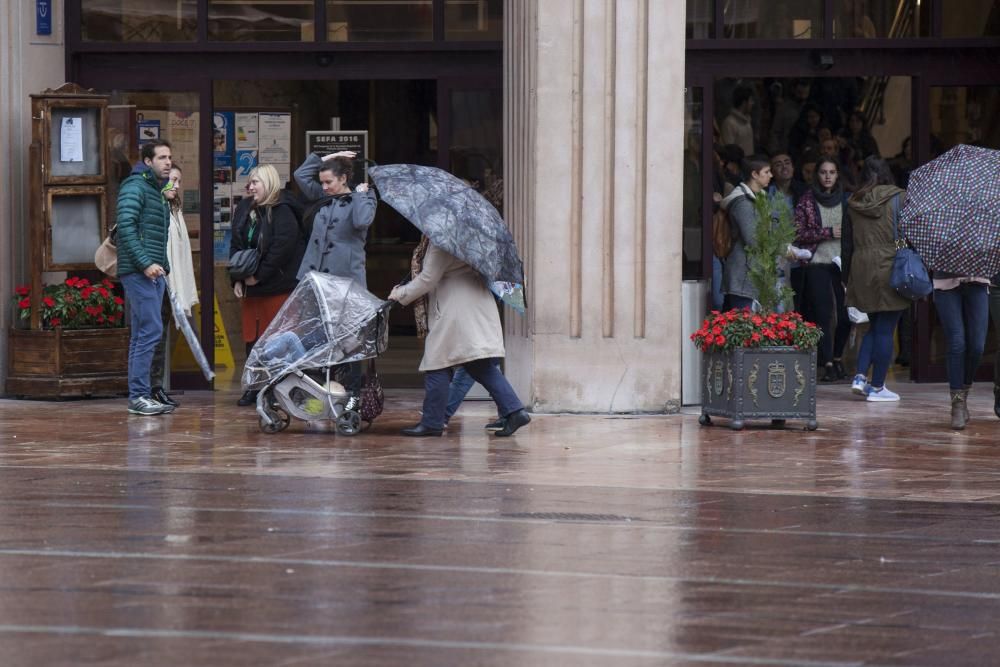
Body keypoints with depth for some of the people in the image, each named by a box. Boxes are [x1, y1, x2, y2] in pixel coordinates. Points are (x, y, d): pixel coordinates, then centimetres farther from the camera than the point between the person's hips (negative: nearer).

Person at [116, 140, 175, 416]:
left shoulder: (158, 190, 21)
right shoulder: (135, 187, -8)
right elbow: (126, 226, -19)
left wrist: (162, 265, 16)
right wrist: (146, 263, -22)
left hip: (153, 271, 10)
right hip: (138, 270, -10)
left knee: (142, 334, 9)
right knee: (150, 330, -13)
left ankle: (140, 395, 11)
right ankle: (138, 395, -12)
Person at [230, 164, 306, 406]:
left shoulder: (282, 213, -14)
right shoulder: (244, 211, 11)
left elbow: (282, 247, -21)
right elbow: (236, 246, 14)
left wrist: (259, 276, -17)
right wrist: (237, 279, 4)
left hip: (277, 288, -8)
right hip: (250, 287, 8)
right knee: (251, 338, 9)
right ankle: (254, 387, 17)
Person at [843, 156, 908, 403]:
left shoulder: (853, 203, 8)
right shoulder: (899, 198, -4)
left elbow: (846, 243, 13)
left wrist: (847, 276, 20)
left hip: (861, 270, 5)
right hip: (890, 269, -5)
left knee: (875, 326, 18)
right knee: (885, 329, 0)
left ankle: (860, 376, 6)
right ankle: (877, 387, 1)